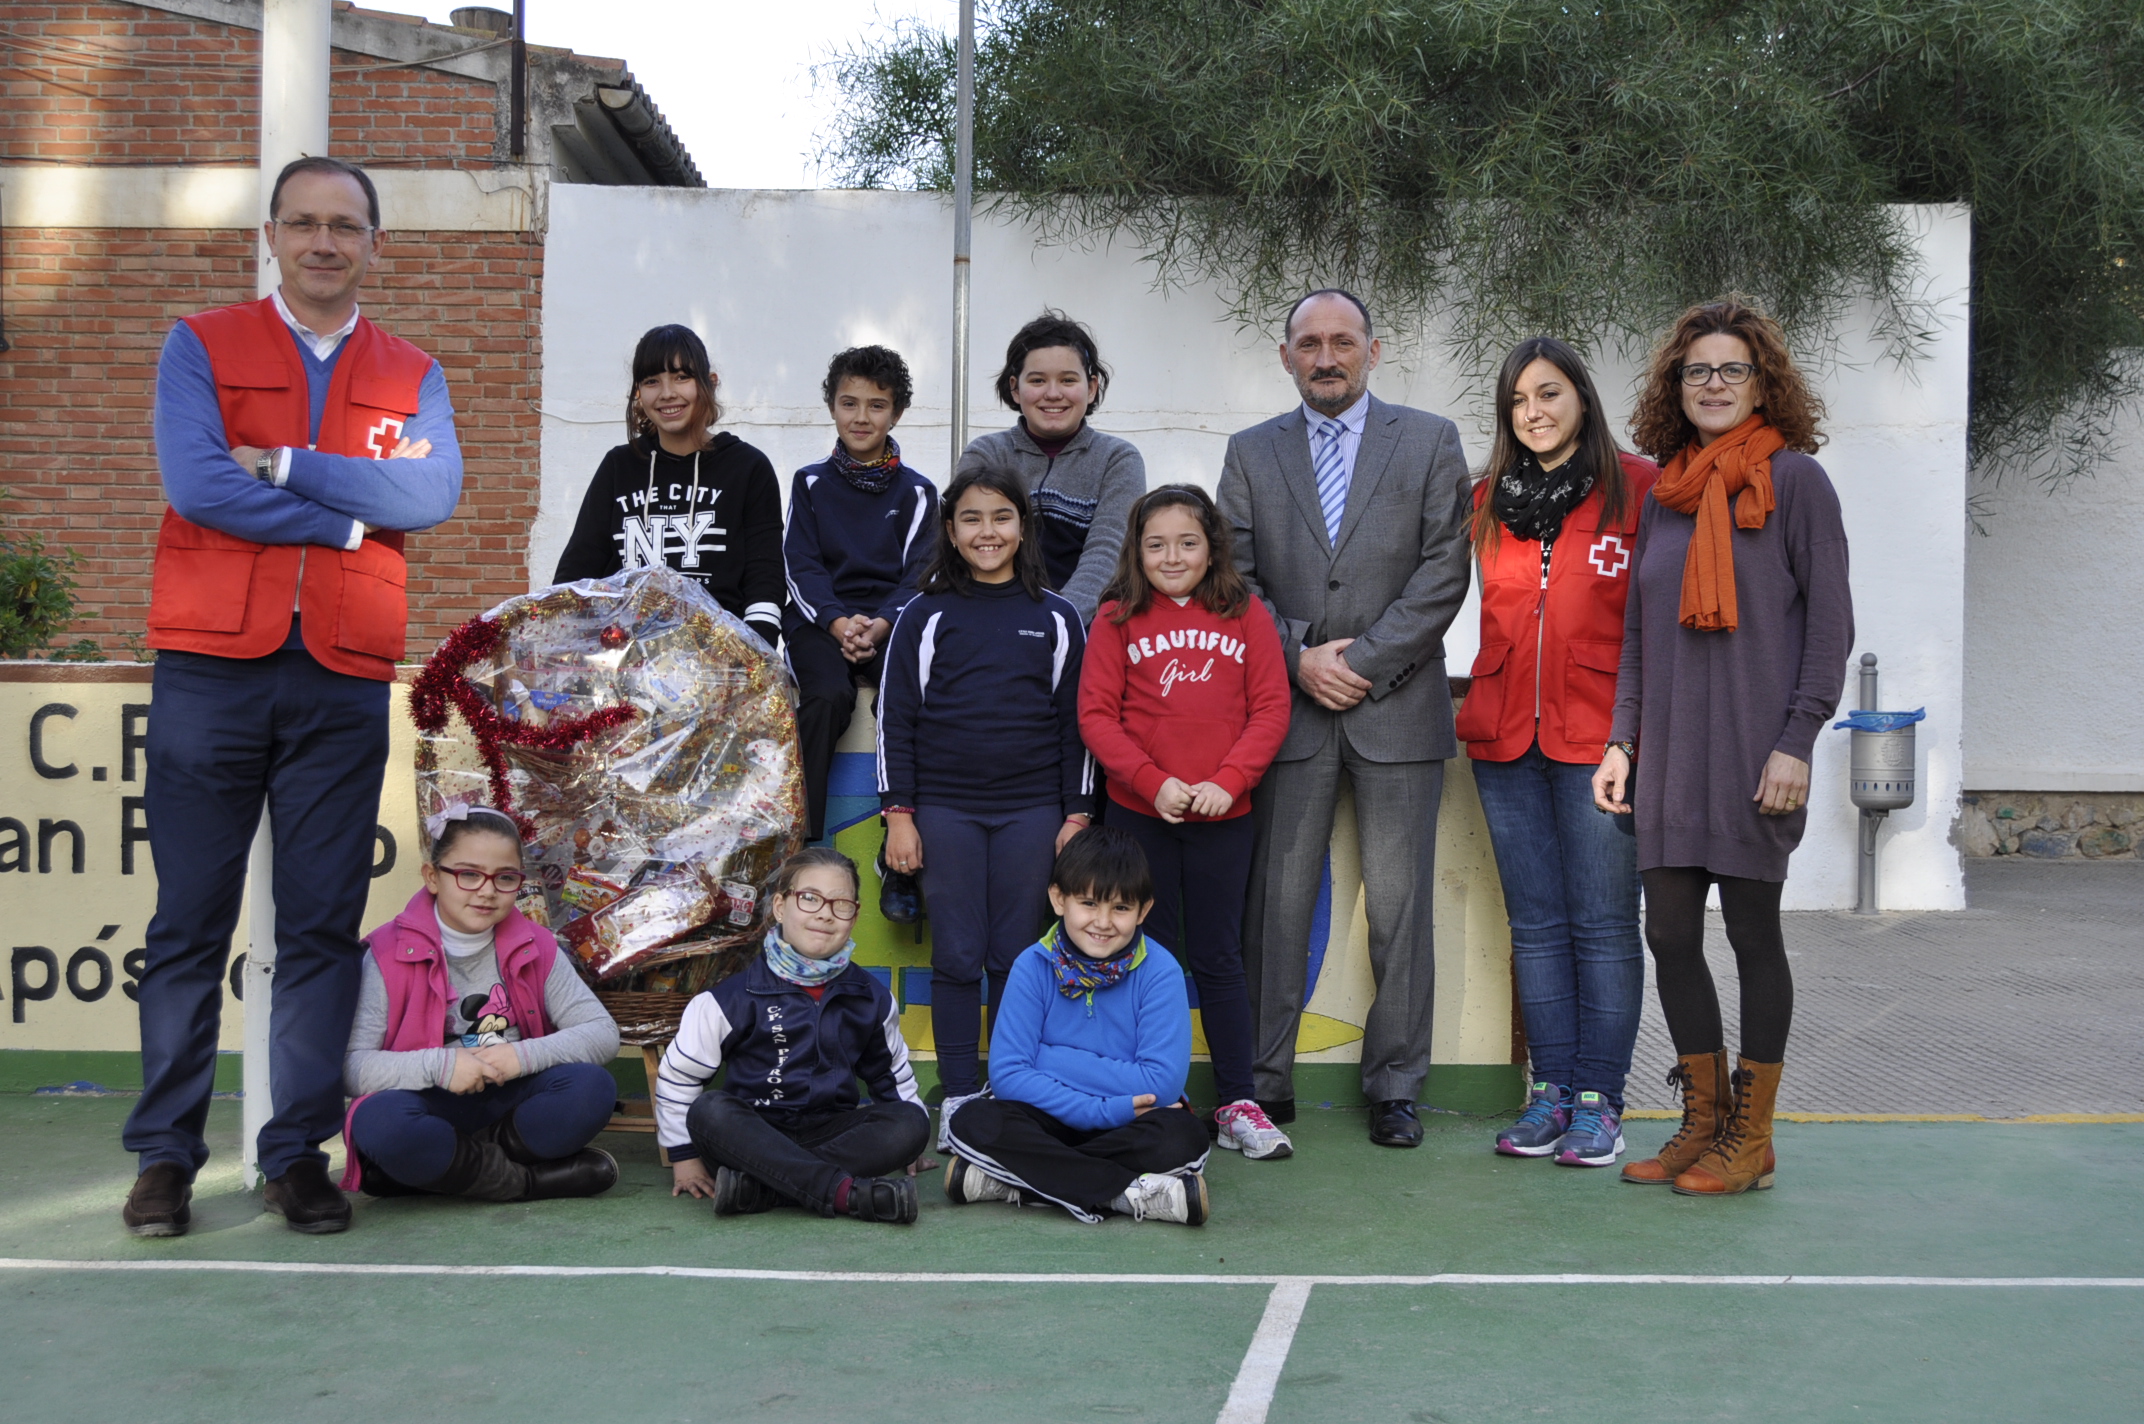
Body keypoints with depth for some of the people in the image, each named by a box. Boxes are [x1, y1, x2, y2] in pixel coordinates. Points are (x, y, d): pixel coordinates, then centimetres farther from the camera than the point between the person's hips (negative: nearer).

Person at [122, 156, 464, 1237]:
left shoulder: (411, 375, 14)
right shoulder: (202, 346, 8)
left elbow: (437, 491, -6)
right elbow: (195, 482, -9)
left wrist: (286, 466, -11)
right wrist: (351, 512, -6)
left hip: (344, 679, 2)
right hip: (212, 667, -2)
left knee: (323, 924, 3)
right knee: (189, 920, 1)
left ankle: (299, 1151, 11)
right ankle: (165, 1155, 10)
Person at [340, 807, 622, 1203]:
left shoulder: (537, 949, 3)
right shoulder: (389, 955, -7)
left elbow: (604, 1034, -4)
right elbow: (351, 1066, -16)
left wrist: (524, 1055, -20)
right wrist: (438, 1066, -28)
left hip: (509, 1105, 3)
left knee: (592, 1086, -24)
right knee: (379, 1122, -36)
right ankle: (533, 1178, -20)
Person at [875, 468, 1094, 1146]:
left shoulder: (1056, 618, 7)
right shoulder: (925, 615, 4)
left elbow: (1074, 722, 9)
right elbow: (895, 719, 3)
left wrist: (1076, 815, 4)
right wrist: (898, 815, -2)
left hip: (1031, 811, 1)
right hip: (945, 810, -1)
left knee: (1016, 957, 5)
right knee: (957, 957, 2)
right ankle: (959, 1097, 11)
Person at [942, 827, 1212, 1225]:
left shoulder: (1160, 973, -10)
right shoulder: (1033, 967, -7)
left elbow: (1162, 1083, -19)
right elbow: (1007, 1073, -13)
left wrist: (1052, 1059, -16)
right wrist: (1101, 1110, -22)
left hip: (1131, 1124, -1)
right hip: (1051, 1119, 1)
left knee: (1183, 1136, -33)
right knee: (972, 1123, -27)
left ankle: (1012, 1181, -26)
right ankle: (1131, 1193, -29)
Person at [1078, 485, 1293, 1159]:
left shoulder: (1245, 615, 3)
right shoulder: (1117, 619, 1)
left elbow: (1271, 707, -1)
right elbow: (1096, 715, -3)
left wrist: (1227, 781, -13)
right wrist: (1153, 782, -14)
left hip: (1222, 817, 0)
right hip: (1139, 815, 0)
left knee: (1218, 959, 8)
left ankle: (1236, 1104, 14)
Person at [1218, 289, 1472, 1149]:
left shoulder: (1430, 441, 6)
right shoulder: (1251, 452, 11)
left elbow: (1445, 569, -3)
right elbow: (1233, 577, 5)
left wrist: (1364, 660, -10)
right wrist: (1300, 657, -9)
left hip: (1397, 710, -1)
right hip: (1288, 709, 1)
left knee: (1399, 908, 3)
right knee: (1275, 906, 2)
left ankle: (1394, 1087, 13)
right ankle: (1265, 1083, 11)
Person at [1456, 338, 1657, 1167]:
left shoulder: (1637, 487, -2)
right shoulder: (1489, 500, 12)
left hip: (1601, 735, -4)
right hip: (1505, 736, 5)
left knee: (1602, 924, -1)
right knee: (1536, 924, 8)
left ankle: (1598, 1097, 7)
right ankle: (1551, 1089, 15)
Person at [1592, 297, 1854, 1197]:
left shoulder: (1795, 479, -2)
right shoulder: (1665, 495, 14)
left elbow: (1831, 623, -6)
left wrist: (1797, 741, -14)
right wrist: (1621, 741, 11)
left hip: (1756, 751, -5)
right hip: (1670, 752, 6)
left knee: (1752, 929, 2)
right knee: (1669, 934, 6)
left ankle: (1752, 1138, 13)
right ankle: (1704, 1121, 20)